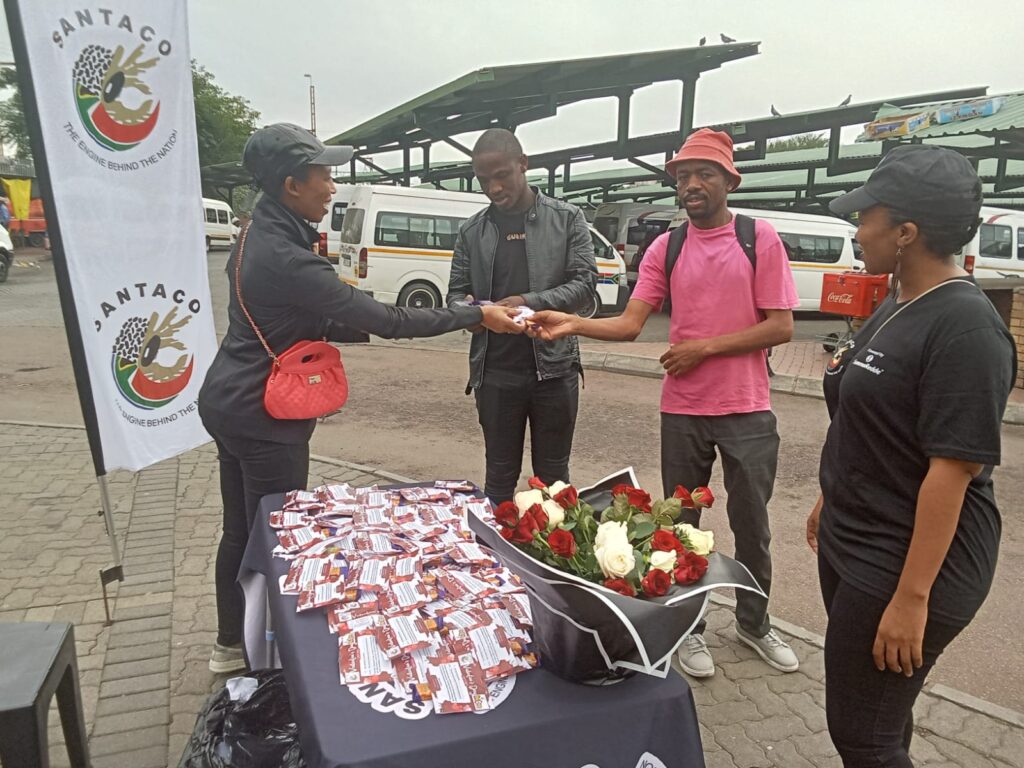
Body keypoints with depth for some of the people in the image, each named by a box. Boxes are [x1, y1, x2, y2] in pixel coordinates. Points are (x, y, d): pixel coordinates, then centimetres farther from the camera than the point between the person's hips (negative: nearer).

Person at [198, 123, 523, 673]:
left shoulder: (260, 233, 6)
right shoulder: (285, 258, -26)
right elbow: (385, 319, -26)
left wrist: (356, 327, 1)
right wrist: (476, 315, -20)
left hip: (229, 402, 10)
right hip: (262, 416, -10)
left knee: (241, 529, 20)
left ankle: (231, 643, 38)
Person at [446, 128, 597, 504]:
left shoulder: (567, 218, 2)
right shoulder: (472, 231, 7)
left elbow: (584, 281, -5)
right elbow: (456, 292, 9)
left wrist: (529, 303, -20)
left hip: (554, 367, -1)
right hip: (495, 372, 2)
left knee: (552, 475, 11)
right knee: (499, 475, 12)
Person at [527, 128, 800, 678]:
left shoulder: (760, 238, -3)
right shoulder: (665, 249, 2)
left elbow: (780, 326, -7)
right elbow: (629, 323, -6)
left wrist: (704, 347, -14)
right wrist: (572, 324, -23)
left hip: (747, 411, -1)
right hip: (682, 411, 2)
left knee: (751, 524, 13)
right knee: (682, 524, 12)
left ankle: (753, 622, 36)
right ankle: (688, 627, 31)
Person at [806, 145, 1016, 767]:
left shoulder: (965, 327, -21)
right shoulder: (898, 308, 8)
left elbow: (953, 468, -24)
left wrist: (913, 597, -22)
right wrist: (830, 502, 21)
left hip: (903, 565, -8)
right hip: (852, 545, 9)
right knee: (877, 715, 22)